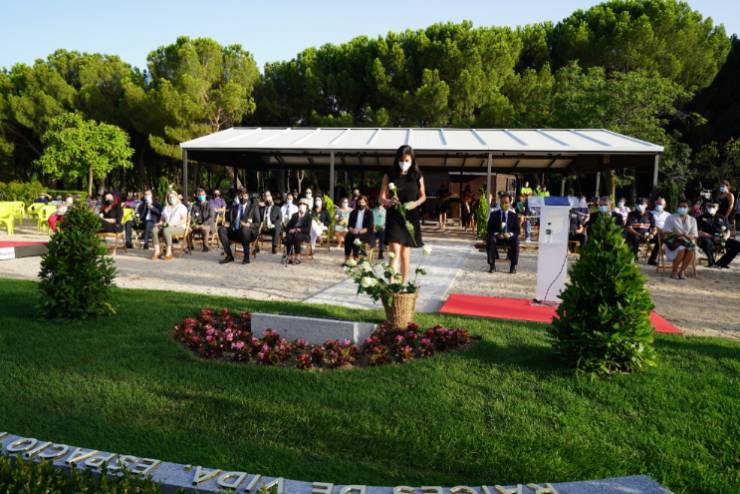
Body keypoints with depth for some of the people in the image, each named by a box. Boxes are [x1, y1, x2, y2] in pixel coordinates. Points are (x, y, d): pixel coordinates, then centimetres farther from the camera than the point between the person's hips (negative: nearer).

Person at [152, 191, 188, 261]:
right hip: (166, 226, 6)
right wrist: (159, 223, -2)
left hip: (179, 228, -6)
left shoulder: (182, 207, 6)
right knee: (154, 230, -25)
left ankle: (168, 252, -33)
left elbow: (184, 221, -6)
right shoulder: (166, 208, 25)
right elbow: (162, 219, 22)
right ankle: (157, 251, -30)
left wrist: (173, 223, -19)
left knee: (166, 230, -38)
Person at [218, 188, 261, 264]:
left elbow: (257, 224, -2)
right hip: (234, 231, 4)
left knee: (245, 229, -38)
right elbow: (228, 219, 20)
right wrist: (227, 223, -5)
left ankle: (246, 257, -26)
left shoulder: (253, 207, 4)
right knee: (221, 230, -20)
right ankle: (229, 256, -15)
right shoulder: (233, 207, 16)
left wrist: (248, 225, -23)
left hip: (249, 232, -4)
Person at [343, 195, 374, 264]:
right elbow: (349, 225, 10)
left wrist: (360, 231, -19)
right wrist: (352, 229, -13)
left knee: (356, 238, -35)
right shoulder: (353, 212, 16)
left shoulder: (369, 213, 5)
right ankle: (346, 260, -32)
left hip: (365, 234, -3)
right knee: (348, 236, -30)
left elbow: (369, 227, -5)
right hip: (354, 232, 3)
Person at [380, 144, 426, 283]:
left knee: (405, 254, 11)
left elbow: (423, 196, 12)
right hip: (394, 218, -2)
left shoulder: (418, 177, 0)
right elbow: (382, 198, -2)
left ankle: (404, 284, 24)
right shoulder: (389, 176, -2)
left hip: (410, 218, 2)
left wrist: (415, 203, -10)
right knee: (395, 253, -13)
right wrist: (389, 202, -24)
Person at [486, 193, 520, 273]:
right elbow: (490, 229, 2)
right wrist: (497, 234, -18)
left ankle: (513, 266, -21)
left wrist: (510, 234, -18)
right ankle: (492, 265, -26)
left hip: (509, 237, 0)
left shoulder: (513, 215, 9)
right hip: (497, 236, 0)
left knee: (516, 240, -33)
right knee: (490, 239, -33)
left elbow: (517, 230, 3)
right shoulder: (494, 214, 8)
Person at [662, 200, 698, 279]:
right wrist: (677, 234, -21)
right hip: (673, 242, -3)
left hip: (686, 241, 3)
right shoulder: (671, 218, 6)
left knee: (691, 250, -32)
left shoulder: (692, 220, 14)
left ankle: (681, 271, -19)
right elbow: (666, 233, -4)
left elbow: (694, 236, 7)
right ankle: (674, 271, -17)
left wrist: (686, 236, -16)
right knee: (681, 250, -36)